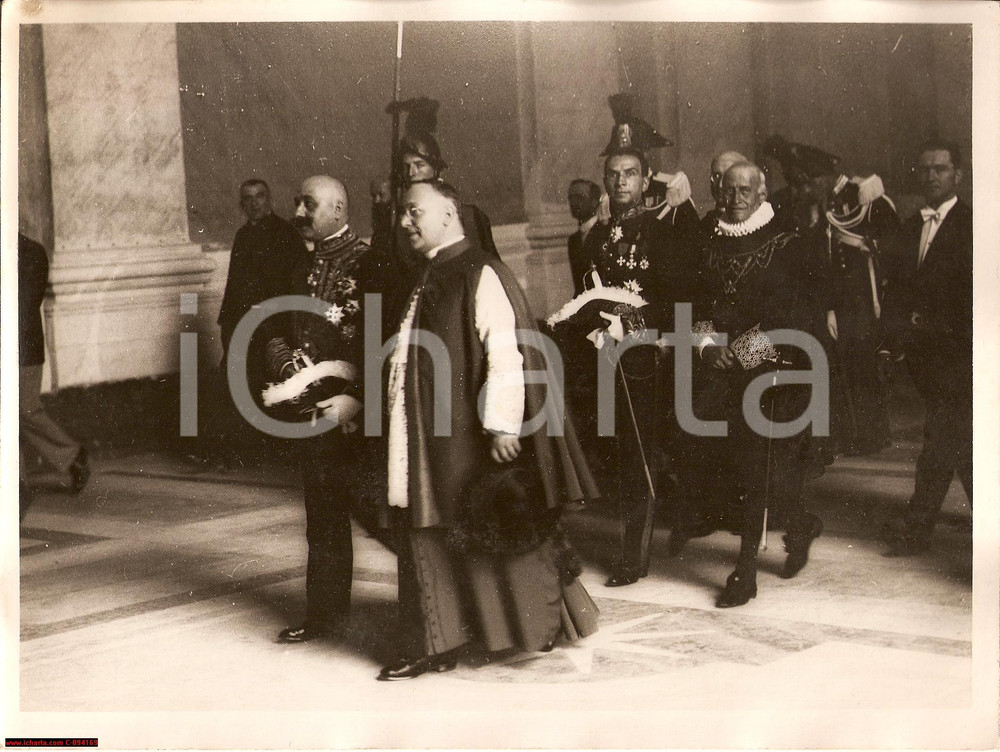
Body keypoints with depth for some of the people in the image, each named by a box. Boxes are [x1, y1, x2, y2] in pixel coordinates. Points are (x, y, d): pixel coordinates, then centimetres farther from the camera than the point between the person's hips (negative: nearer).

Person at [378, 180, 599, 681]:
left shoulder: (480, 274, -12)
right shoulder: (428, 279, 15)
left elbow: (503, 352, -20)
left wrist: (502, 425, -25)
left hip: (468, 436, -8)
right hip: (429, 440, 8)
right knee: (426, 536, 7)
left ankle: (540, 626, 22)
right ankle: (437, 645, 15)